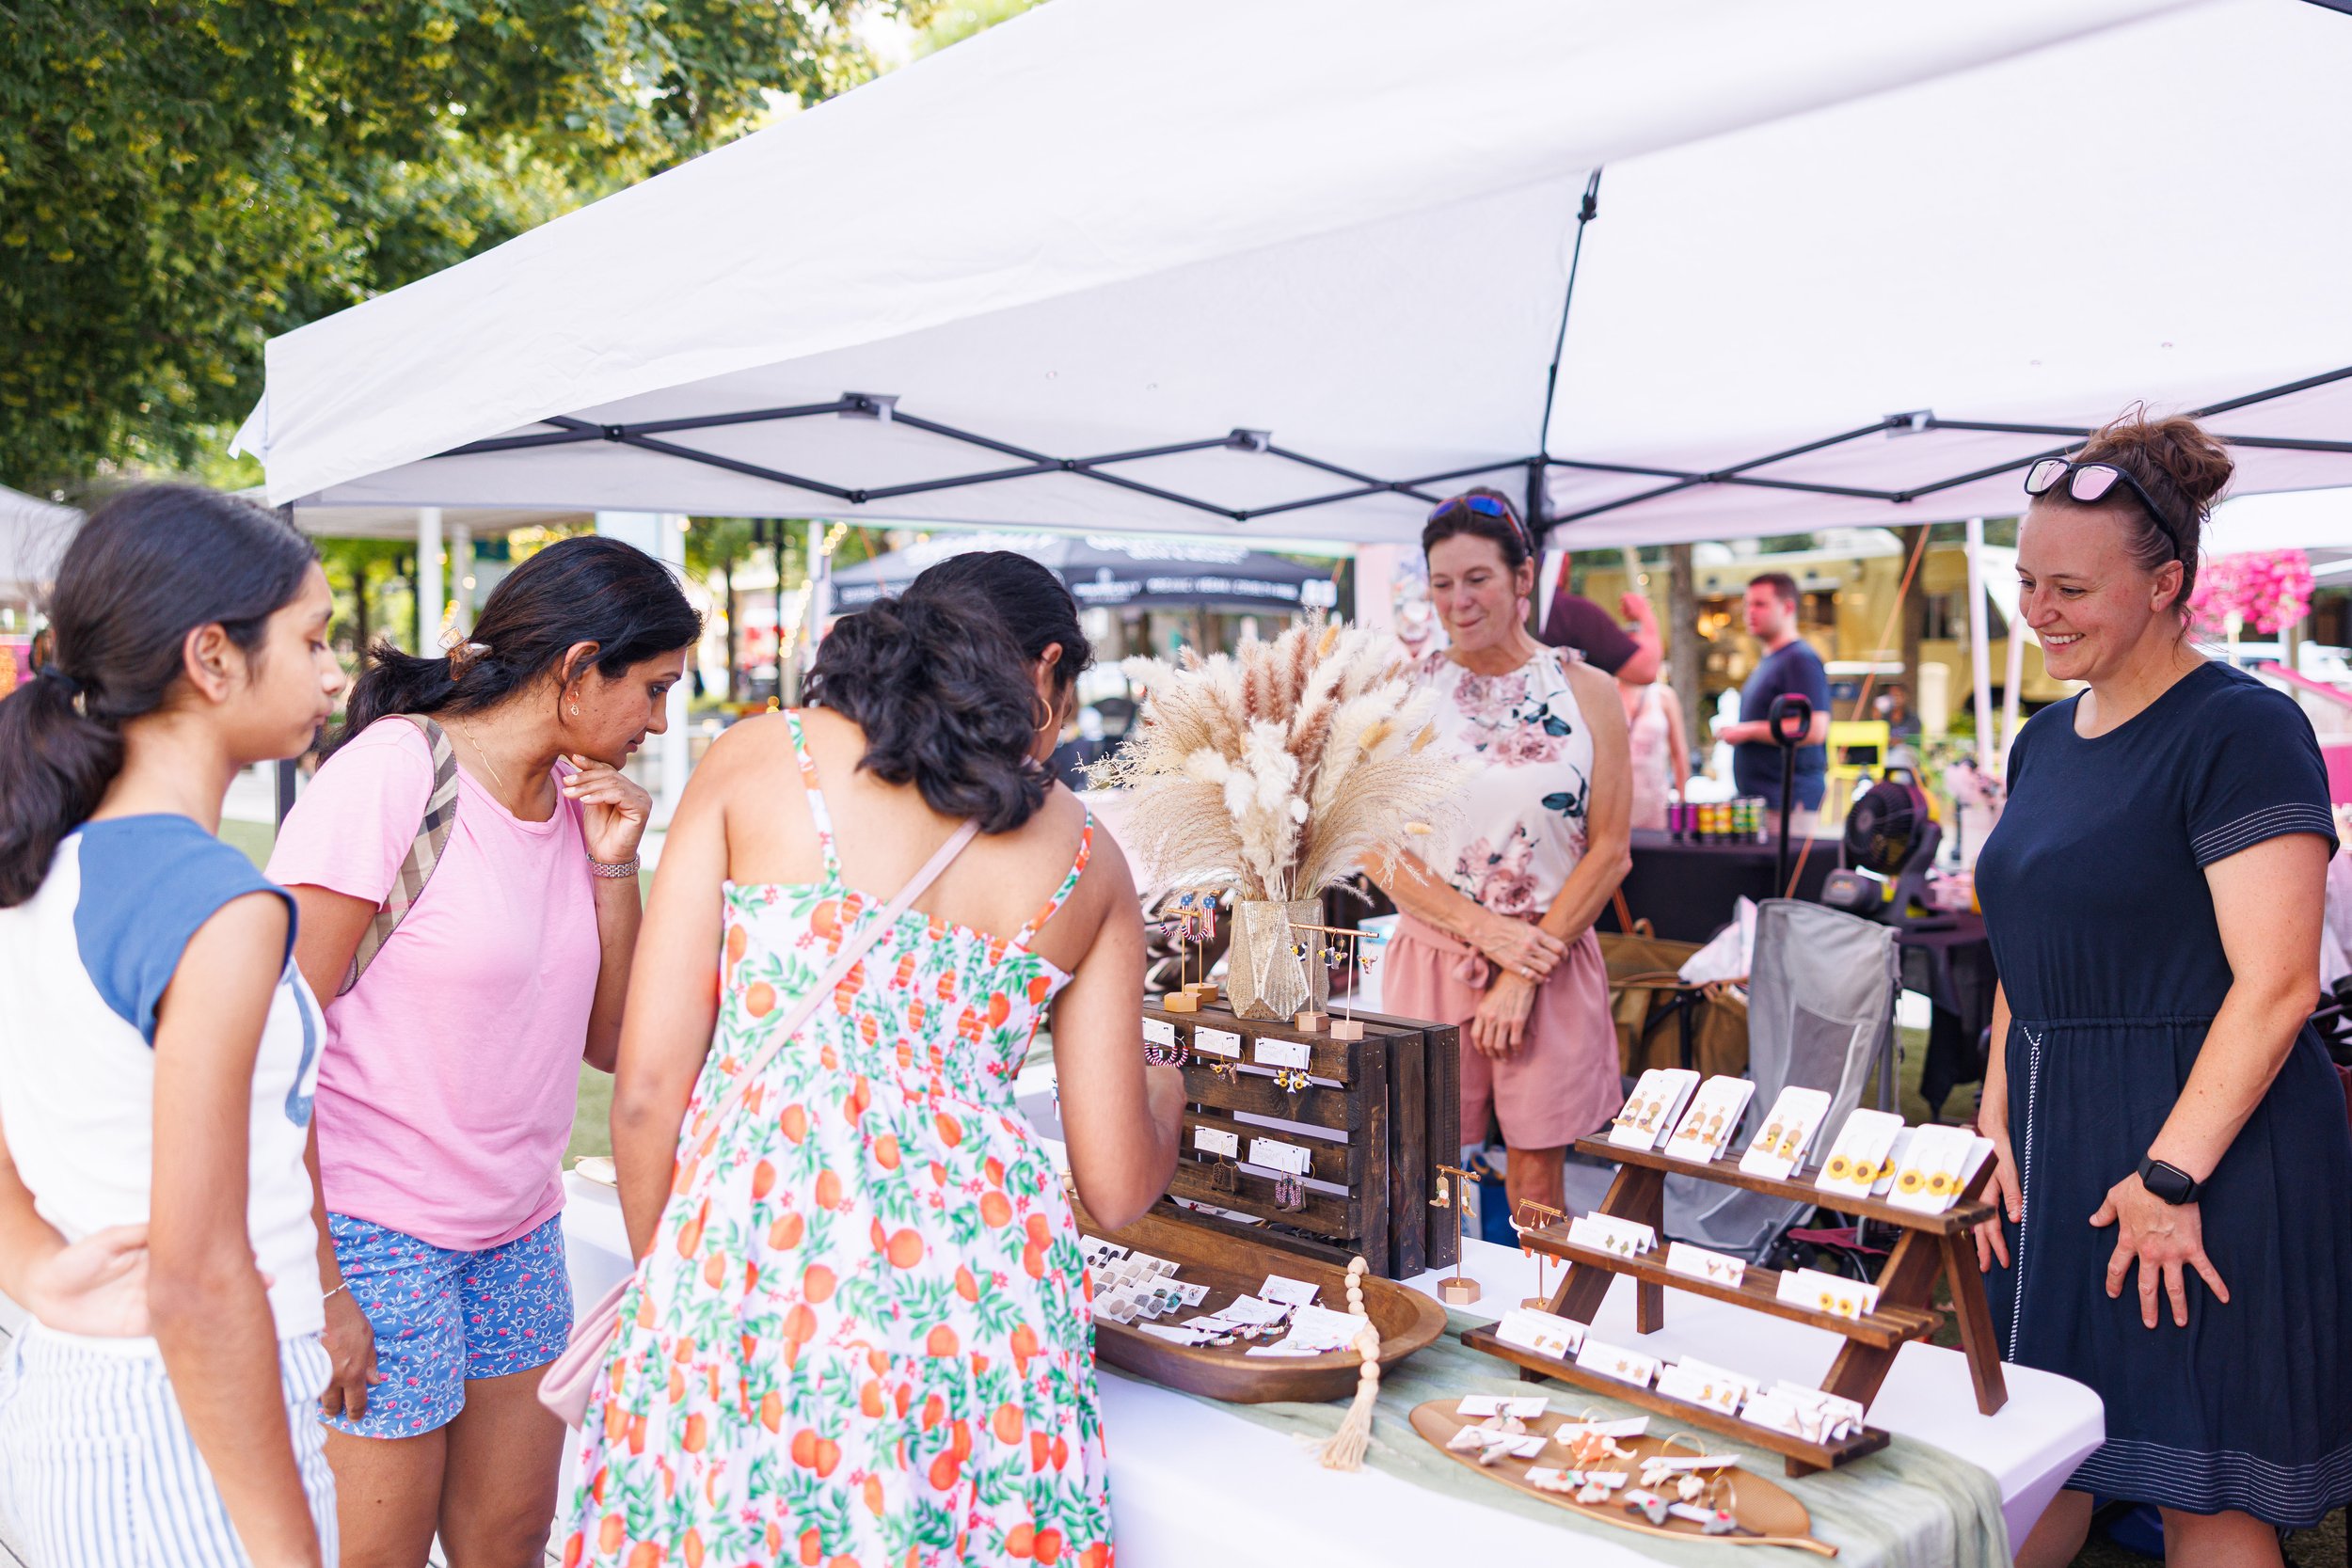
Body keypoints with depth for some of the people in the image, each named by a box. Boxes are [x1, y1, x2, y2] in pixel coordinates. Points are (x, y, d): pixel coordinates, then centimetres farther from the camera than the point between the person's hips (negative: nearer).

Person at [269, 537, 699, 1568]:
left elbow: (608, 1042, 8)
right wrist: (313, 1284, -17)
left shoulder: (577, 799, 6)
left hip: (517, 1234, 7)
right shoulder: (386, 777, -15)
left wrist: (614, 866, -5)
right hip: (371, 1235, -7)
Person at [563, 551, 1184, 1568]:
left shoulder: (753, 762, 4)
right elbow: (1116, 1188, 9)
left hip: (748, 1251, -1)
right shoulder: (1088, 863, 8)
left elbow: (647, 1085, -1)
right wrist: (1165, 1097, 32)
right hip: (983, 1284, 2)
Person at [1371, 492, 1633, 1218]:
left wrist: (1525, 972, -8)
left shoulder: (1587, 692, 2)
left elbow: (1609, 852, -1)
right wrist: (1487, 929, -13)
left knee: (1536, 1177, 8)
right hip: (1433, 959, 0)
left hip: (1552, 965, 0)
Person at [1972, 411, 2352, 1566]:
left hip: (2204, 1154, -7)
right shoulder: (2045, 741, 13)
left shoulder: (2241, 730, -11)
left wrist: (2170, 1175, -19)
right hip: (2055, 1145, 7)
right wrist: (1997, 1127, 10)